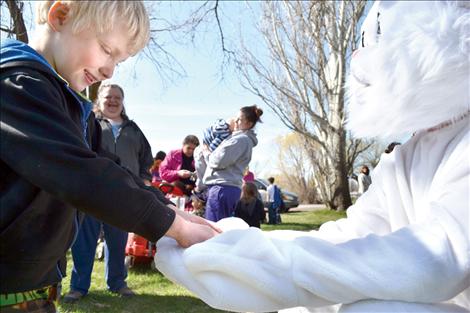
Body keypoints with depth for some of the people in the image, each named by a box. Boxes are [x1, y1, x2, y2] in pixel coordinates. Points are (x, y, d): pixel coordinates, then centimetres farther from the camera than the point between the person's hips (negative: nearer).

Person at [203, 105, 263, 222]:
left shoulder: (241, 139, -9)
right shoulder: (240, 138, 23)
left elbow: (220, 161, -15)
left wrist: (207, 153, 4)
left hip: (222, 187, -10)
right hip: (229, 187, 10)